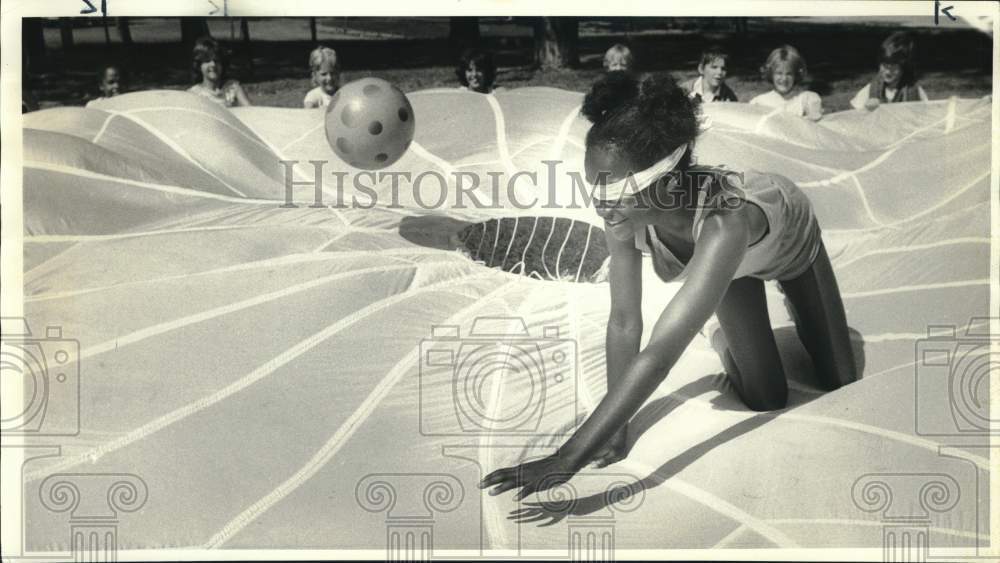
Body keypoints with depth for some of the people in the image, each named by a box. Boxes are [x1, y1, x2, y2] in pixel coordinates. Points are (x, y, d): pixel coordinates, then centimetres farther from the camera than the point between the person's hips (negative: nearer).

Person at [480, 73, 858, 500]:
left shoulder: (723, 220, -53)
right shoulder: (623, 213, -38)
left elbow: (660, 355, -59)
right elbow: (624, 323, -29)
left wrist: (569, 459, -61)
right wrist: (617, 429, -29)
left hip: (790, 236, -2)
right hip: (731, 263, 2)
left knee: (839, 381, 8)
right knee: (766, 399, -2)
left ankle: (795, 302, 34)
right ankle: (728, 340, 29)